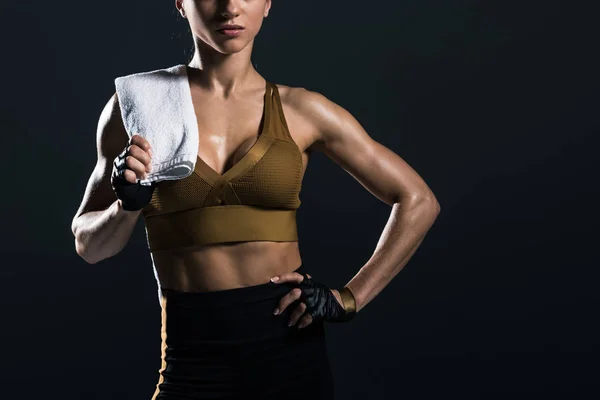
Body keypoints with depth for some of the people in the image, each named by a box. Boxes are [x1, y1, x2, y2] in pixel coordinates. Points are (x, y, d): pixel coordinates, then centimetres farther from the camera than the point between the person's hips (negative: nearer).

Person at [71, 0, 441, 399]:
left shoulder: (299, 109, -1)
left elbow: (418, 201, 4)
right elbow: (88, 244, 6)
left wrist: (349, 299, -3)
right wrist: (128, 206, -15)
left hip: (289, 348, 0)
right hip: (192, 358, 0)